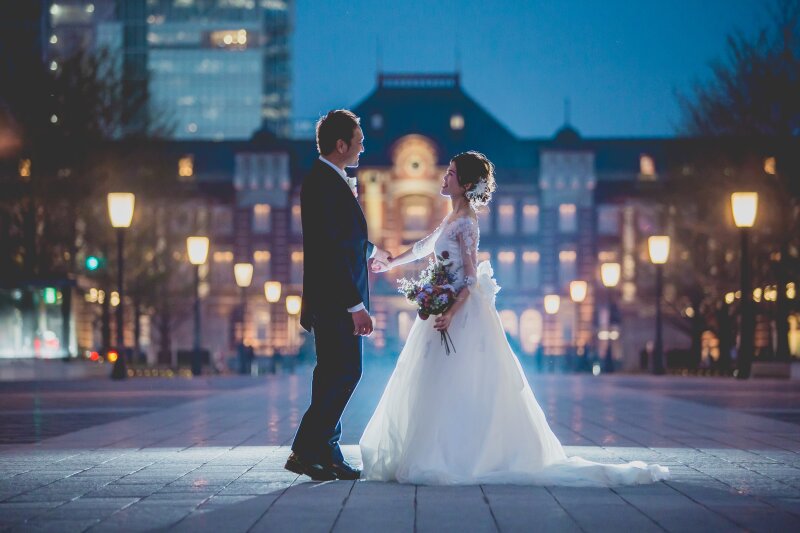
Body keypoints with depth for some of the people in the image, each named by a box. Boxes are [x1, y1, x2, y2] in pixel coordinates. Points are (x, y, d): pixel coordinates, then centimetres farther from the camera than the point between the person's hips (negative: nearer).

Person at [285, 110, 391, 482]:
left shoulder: (331, 181, 15)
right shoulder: (323, 183, -17)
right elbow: (331, 250, -23)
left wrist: (369, 251, 50)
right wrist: (356, 305, -24)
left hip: (338, 300, 10)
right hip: (335, 298, -10)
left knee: (336, 375, 11)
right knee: (344, 372, -9)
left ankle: (326, 456, 16)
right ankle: (305, 451, -6)